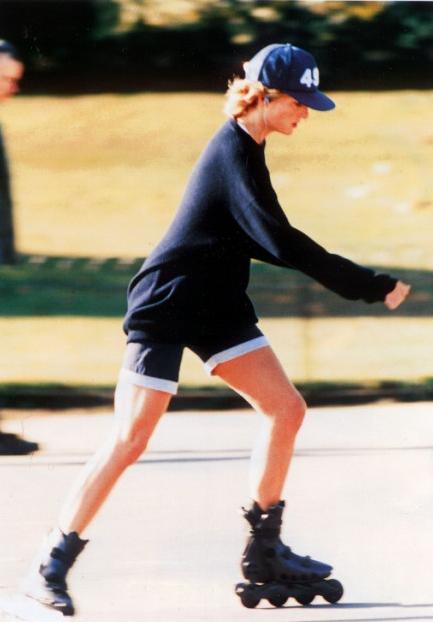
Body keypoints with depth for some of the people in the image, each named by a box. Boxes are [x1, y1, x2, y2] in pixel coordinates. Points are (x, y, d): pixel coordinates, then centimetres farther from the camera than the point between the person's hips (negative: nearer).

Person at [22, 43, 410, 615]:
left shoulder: (245, 148, 9)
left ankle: (263, 550, 12)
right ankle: (50, 565, -6)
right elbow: (279, 241, -27)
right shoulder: (234, 154, -21)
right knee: (130, 439, -11)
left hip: (217, 306, 9)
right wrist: (372, 287, -26)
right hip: (166, 307, -9)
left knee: (287, 409, 2)